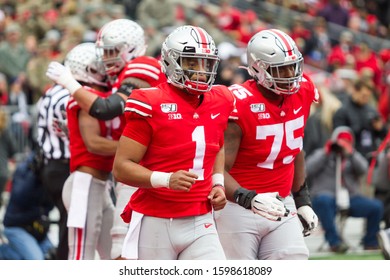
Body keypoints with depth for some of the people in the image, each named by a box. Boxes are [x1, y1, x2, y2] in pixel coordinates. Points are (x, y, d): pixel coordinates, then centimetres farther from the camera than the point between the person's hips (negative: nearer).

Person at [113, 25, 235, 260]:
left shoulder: (219, 103, 7)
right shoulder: (151, 105, -11)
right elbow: (121, 167, -11)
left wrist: (218, 183, 10)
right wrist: (166, 179, -25)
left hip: (200, 224, 4)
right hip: (155, 223, -4)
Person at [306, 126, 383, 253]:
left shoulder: (353, 157, 20)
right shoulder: (321, 154, 14)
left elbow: (363, 169, -2)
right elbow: (308, 170, -3)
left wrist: (350, 154, -13)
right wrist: (325, 153, -3)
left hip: (350, 199, 3)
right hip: (326, 196, -3)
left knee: (376, 206, -18)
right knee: (323, 200, -39)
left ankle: (370, 242, 3)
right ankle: (334, 240, -35)